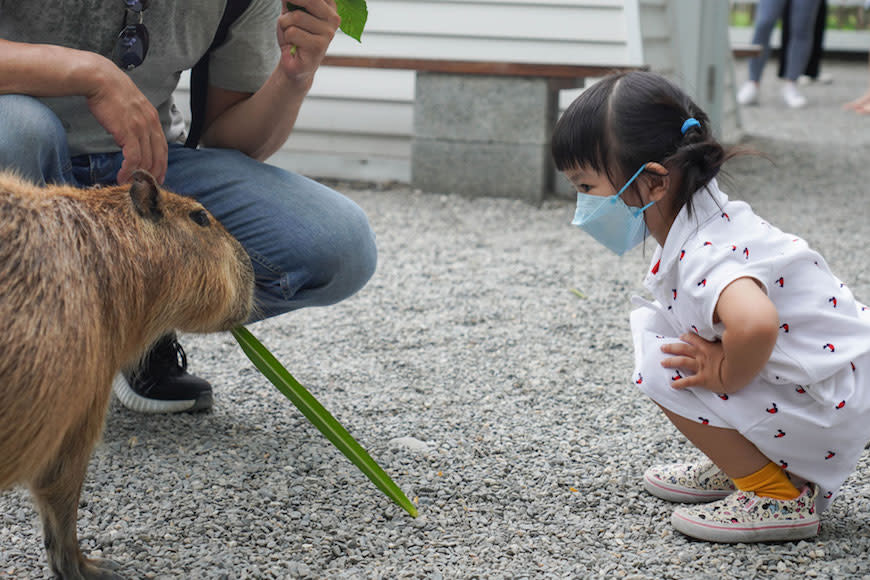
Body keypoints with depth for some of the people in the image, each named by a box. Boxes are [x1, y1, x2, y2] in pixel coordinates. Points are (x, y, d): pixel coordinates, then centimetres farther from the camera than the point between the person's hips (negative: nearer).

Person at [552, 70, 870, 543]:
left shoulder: (701, 256, -29)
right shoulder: (703, 218, 2)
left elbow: (754, 323, -51)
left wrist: (724, 375, -29)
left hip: (832, 410, -10)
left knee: (663, 368, -19)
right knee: (651, 323, 9)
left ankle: (782, 497, -9)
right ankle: (739, 464, 16)